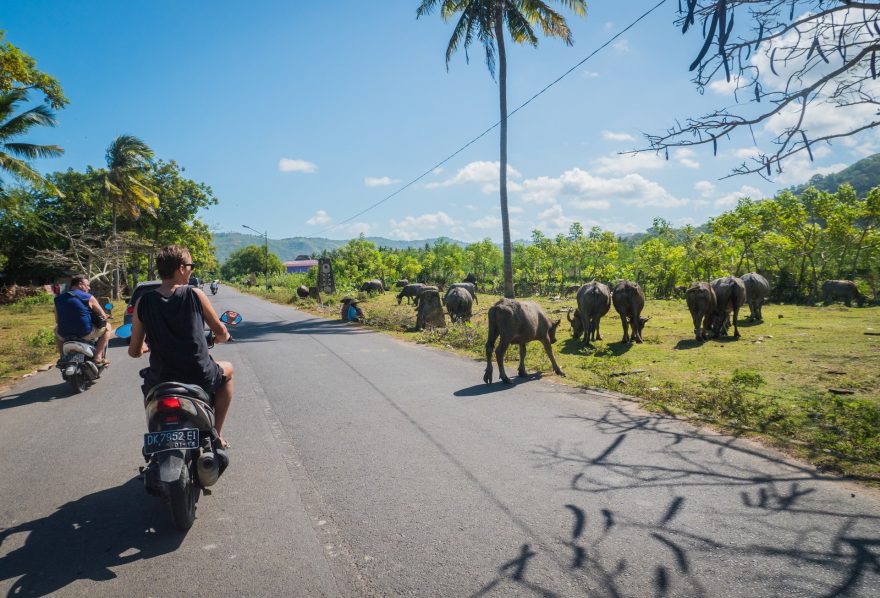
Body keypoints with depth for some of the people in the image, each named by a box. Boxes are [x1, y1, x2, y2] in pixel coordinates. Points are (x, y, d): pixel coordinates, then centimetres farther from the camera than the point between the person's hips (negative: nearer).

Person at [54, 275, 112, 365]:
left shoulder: (58, 298, 8)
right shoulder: (89, 298, -5)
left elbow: (57, 320, 15)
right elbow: (103, 316, -1)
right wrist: (105, 317, 23)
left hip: (64, 335, 5)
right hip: (85, 334, -5)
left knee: (57, 330, 39)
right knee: (107, 326, 19)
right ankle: (98, 356, 8)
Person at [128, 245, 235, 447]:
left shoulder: (143, 302, -4)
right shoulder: (195, 294, -9)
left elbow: (134, 351, 2)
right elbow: (220, 332, 1)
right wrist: (222, 337, 26)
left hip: (160, 380, 3)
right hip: (200, 378, -3)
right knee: (227, 370, 30)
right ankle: (217, 432, 25)